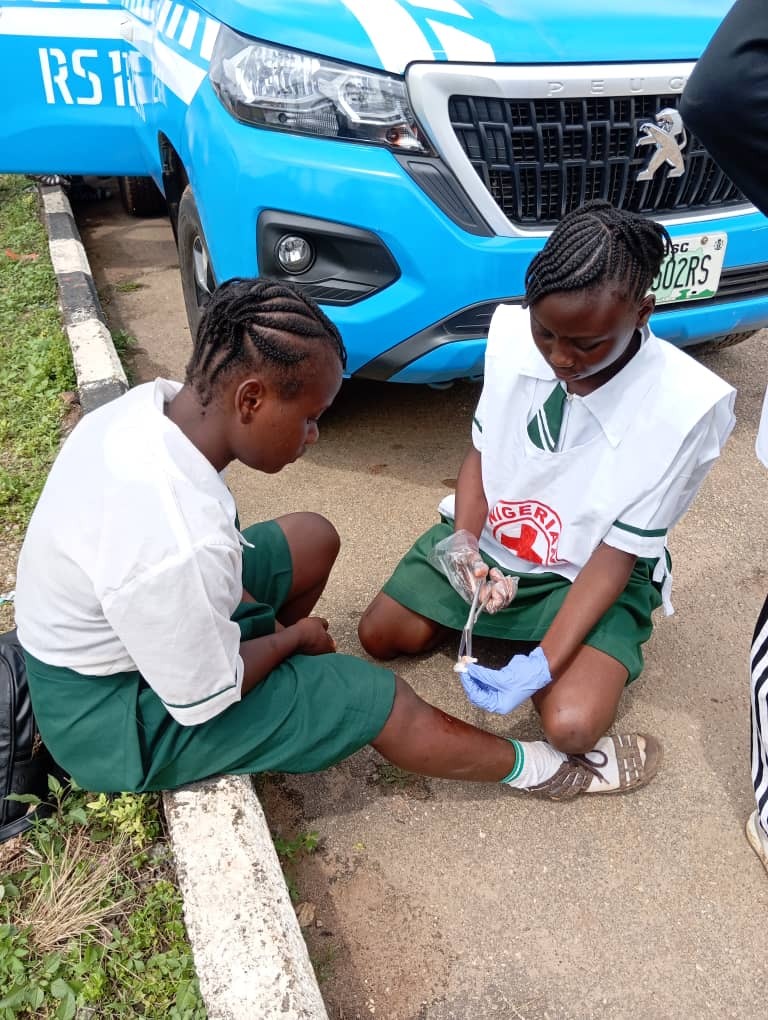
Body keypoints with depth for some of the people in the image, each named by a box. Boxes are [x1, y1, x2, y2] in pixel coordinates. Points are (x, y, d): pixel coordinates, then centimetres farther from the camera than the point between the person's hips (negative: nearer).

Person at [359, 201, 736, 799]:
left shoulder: (685, 407, -28)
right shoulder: (512, 332, -18)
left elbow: (615, 557, -20)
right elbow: (480, 452, -2)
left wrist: (542, 665, -29)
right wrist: (463, 541, -20)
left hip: (588, 571, -3)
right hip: (487, 538, 4)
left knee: (571, 725, -22)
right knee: (381, 635, -2)